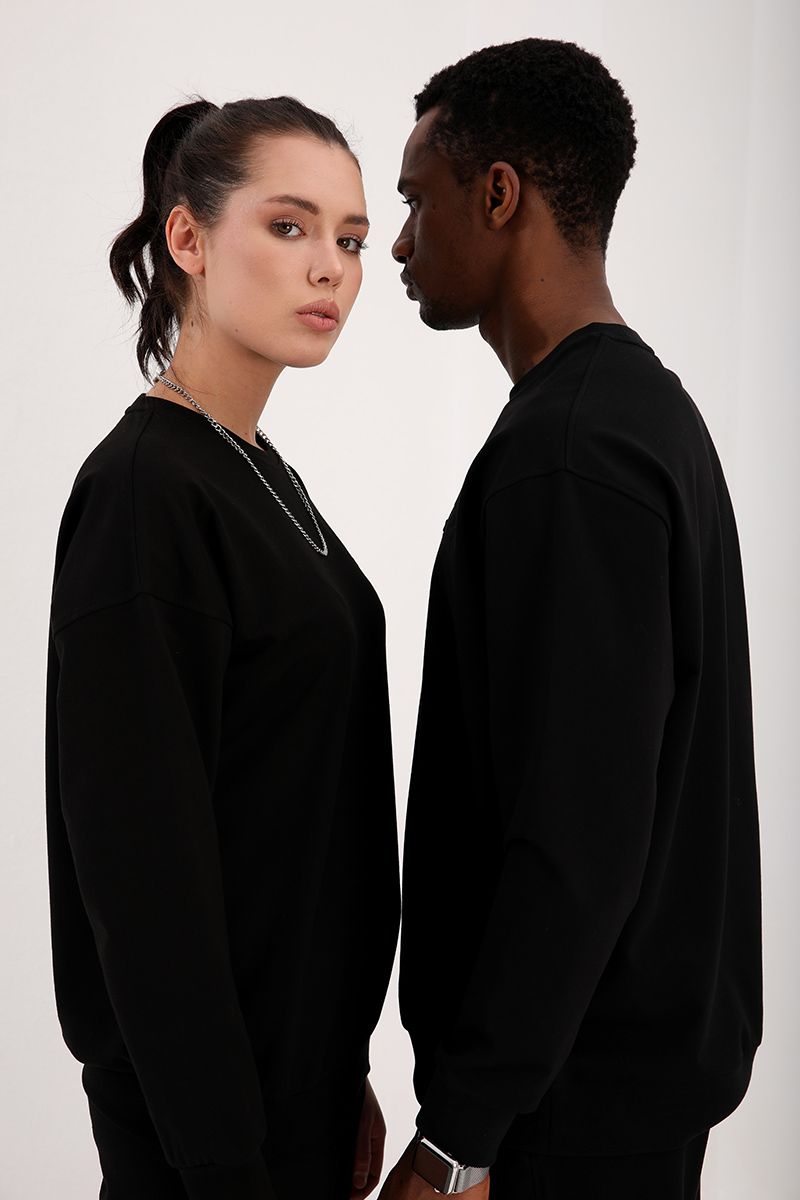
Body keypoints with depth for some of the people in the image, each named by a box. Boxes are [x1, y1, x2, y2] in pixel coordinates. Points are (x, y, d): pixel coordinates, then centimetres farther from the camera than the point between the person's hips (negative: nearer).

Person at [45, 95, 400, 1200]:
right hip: (212, 1098, -8)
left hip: (300, 1051, 8)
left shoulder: (259, 475, 8)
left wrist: (345, 1076, 14)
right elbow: (145, 862, -22)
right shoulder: (145, 492, -19)